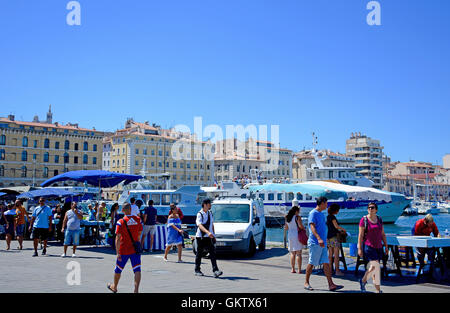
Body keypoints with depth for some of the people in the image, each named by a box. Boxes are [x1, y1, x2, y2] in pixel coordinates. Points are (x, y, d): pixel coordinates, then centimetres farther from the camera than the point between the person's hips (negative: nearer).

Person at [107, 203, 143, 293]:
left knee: (118, 269, 18)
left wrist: (118, 253, -14)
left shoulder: (120, 222, -12)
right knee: (137, 270, 0)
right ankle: (136, 290, -13)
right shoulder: (138, 219, -2)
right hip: (135, 249, 2)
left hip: (124, 250, -2)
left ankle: (114, 287, 38)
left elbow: (118, 238, -15)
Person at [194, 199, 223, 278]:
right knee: (199, 254, 7)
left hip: (209, 237, 5)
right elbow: (200, 225, -25)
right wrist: (208, 232, -40)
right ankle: (197, 270, 21)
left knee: (213, 253, -7)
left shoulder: (210, 213, 12)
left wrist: (213, 235, 17)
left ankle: (215, 271, -12)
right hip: (201, 237, -5)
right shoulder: (199, 214, -11)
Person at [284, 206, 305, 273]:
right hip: (297, 235, -6)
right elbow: (300, 226, -18)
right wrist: (304, 228, 3)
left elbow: (286, 228, 15)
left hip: (290, 235, 6)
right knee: (298, 253, -1)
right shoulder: (297, 217, -10)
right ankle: (299, 270, -2)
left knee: (292, 254, 11)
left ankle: (293, 269, 10)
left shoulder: (287, 218, 9)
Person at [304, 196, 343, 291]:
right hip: (315, 243, -8)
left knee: (326, 263, 3)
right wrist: (319, 238, -33)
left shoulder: (321, 214, 17)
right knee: (311, 263, 1)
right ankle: (306, 283, 13)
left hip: (322, 243, 8)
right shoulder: (313, 213, -10)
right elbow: (312, 227, -21)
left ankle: (331, 284, 2)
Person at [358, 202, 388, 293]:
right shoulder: (364, 220, -5)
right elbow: (360, 235, -7)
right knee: (376, 266, -14)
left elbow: (383, 234, 14)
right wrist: (359, 249, -11)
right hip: (368, 246, -6)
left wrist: (386, 246, 9)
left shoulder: (379, 220, 10)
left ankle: (363, 281, 24)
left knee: (374, 267, 7)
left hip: (378, 247, 6)